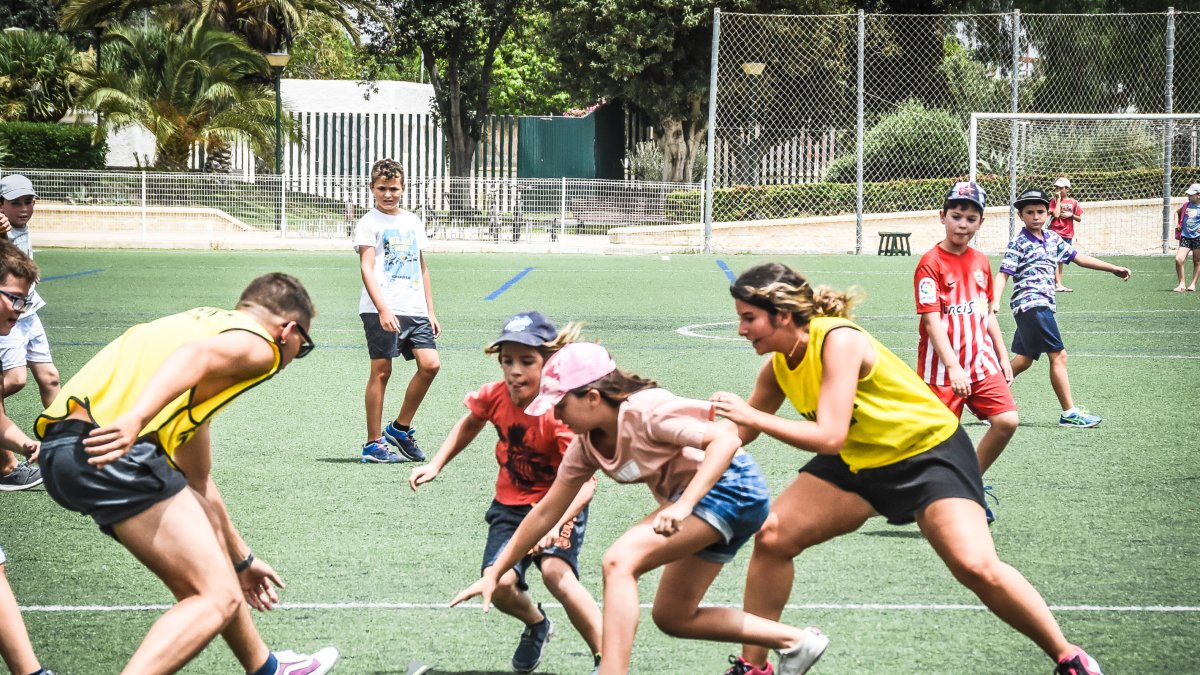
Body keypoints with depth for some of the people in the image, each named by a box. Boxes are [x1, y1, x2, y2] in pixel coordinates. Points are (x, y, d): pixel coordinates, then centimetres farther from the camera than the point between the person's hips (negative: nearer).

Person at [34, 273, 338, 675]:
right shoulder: (259, 344, 7)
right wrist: (136, 418, -36)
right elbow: (199, 355, -19)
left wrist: (240, 559, 49)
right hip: (114, 450, -10)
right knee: (218, 598, -7)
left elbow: (196, 481, 40)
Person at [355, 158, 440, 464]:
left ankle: (400, 428, 11)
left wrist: (430, 312, 17)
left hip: (415, 310, 6)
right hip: (381, 311, -6)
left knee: (430, 364, -6)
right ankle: (373, 443, 2)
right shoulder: (369, 223, -1)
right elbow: (367, 269, -10)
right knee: (381, 371, -5)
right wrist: (383, 309, -21)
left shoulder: (413, 222, 18)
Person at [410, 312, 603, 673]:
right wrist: (435, 465, 7)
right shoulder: (495, 396, -11)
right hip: (510, 505, 5)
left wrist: (556, 524, -49)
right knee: (500, 584, -16)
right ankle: (536, 624, 21)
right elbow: (469, 425, 16)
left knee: (555, 572, -32)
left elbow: (585, 482, -34)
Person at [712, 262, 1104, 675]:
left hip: (930, 452, -7)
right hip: (857, 461, 8)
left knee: (976, 567, -23)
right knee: (772, 538, -4)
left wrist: (751, 415, -32)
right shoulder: (778, 367, -6)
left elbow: (829, 438, -36)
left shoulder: (838, 341, -29)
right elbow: (742, 433, 7)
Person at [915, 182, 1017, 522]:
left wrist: (1003, 357, 16)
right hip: (941, 367, -6)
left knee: (1006, 420, -10)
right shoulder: (931, 264, -10)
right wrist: (953, 367, -25)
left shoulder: (981, 262, 10)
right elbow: (932, 321, -17)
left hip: (981, 359, 6)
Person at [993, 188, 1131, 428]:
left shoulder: (1052, 239, 15)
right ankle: (1069, 413, -7)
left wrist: (1114, 269, 19)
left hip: (1042, 306, 9)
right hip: (1031, 304, -9)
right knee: (1058, 355, -9)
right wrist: (995, 301, -28)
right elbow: (1003, 274, -12)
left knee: (1024, 359, 13)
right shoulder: (1018, 244, -7)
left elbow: (1078, 258, 20)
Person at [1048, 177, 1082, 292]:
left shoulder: (1073, 203, 8)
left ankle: (1058, 284, 18)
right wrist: (1058, 200, -11)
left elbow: (1079, 218, 10)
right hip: (1056, 233, -4)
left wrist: (1071, 215, -10)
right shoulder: (1054, 201, -1)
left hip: (1068, 235, 4)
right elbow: (1056, 215, -16)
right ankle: (1058, 284, -20)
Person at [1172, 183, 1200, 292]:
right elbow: (1177, 212, 30)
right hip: (1185, 237, 4)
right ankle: (1182, 284, -1)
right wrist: (1177, 224, 16)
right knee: (1178, 259, -9)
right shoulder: (1186, 205, 10)